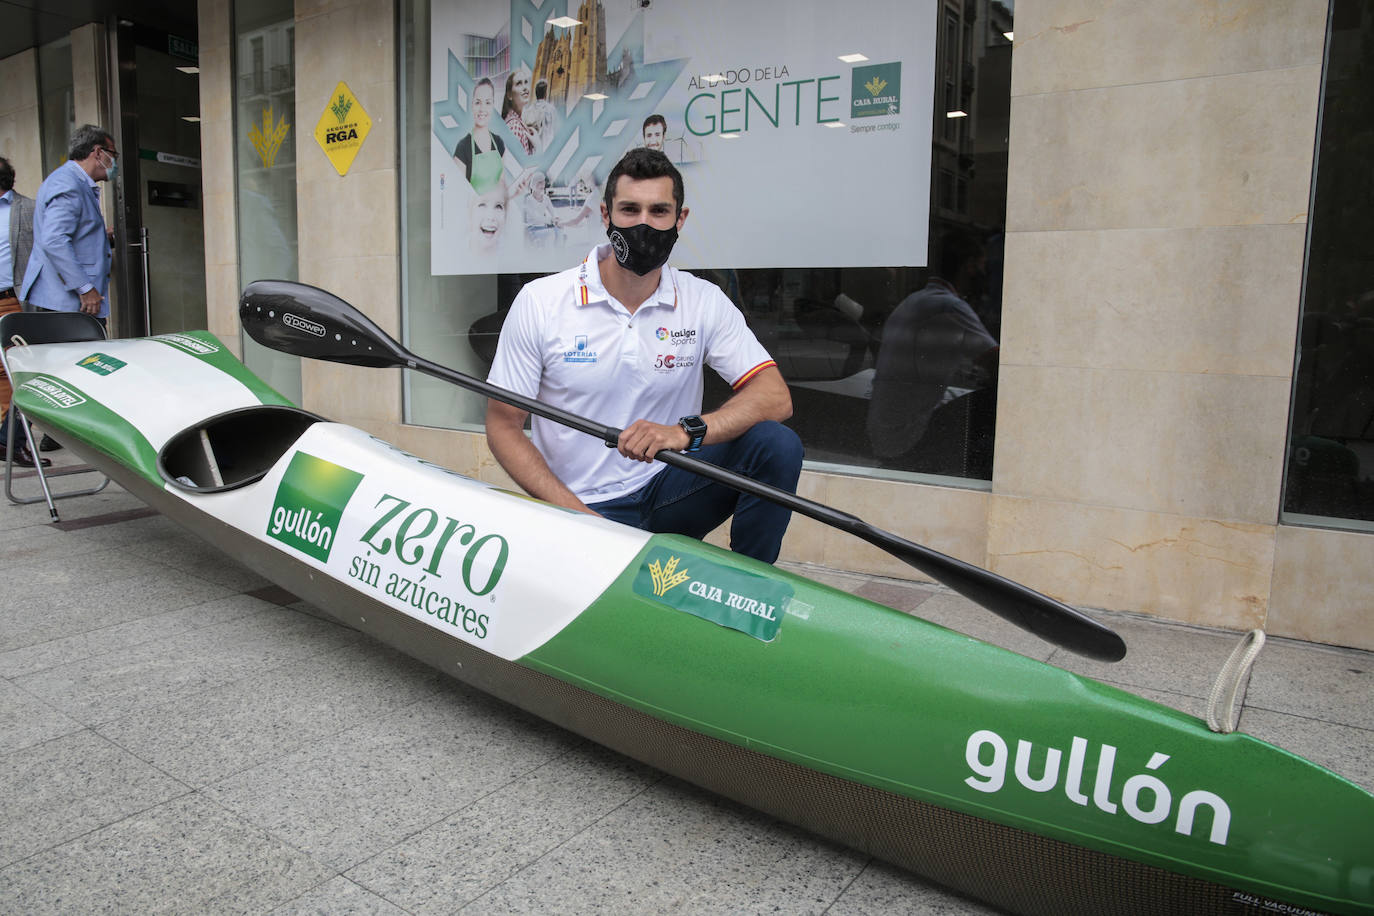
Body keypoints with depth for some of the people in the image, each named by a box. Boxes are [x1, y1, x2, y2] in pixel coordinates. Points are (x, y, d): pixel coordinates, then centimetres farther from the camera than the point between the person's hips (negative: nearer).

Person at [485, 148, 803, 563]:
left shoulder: (704, 302, -1)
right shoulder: (539, 303, -5)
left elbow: (776, 398, -11)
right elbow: (502, 424, -3)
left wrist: (687, 431, -30)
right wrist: (574, 513, -15)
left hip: (667, 496, 3)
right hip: (579, 508, -2)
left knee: (777, 444, -21)